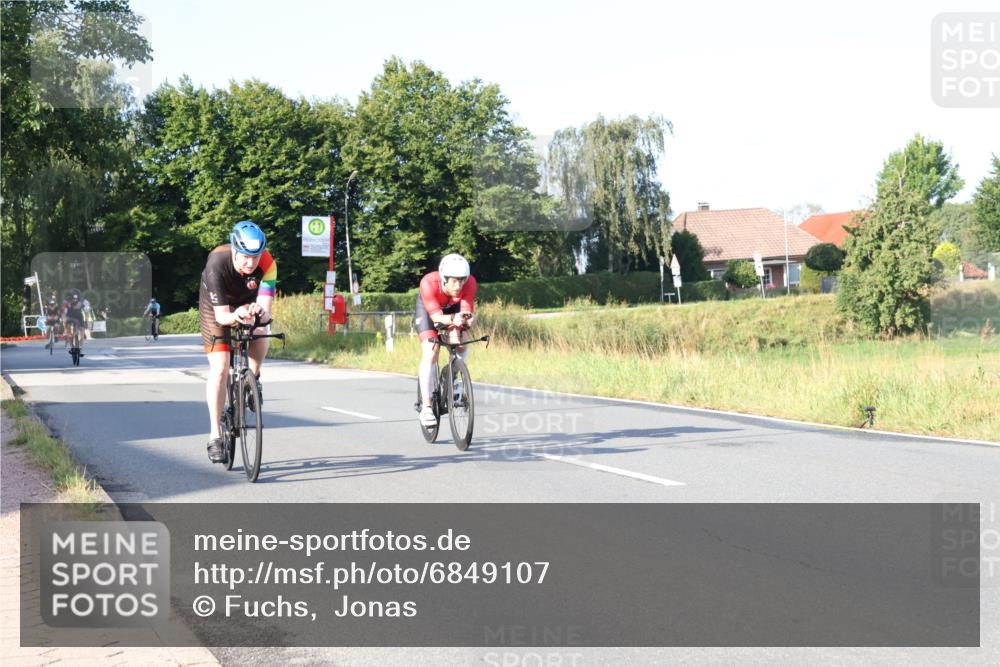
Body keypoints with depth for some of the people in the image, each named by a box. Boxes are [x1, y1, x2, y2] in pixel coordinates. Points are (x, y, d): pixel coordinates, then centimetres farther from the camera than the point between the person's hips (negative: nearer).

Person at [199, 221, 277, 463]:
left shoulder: (267, 263, -31)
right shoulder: (217, 263, -37)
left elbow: (266, 308, -37)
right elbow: (221, 315, -36)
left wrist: (258, 313, -60)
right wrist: (235, 316, -58)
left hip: (249, 303, 3)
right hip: (218, 307, -3)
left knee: (260, 341, -24)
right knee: (219, 368, -13)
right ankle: (215, 436, -7)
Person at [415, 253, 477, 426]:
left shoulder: (469, 282, -34)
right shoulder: (429, 283, -40)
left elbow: (466, 310, -38)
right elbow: (435, 315, -43)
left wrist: (468, 319, -62)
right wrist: (452, 319, -64)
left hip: (453, 307, 3)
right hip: (428, 307, -3)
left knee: (461, 345, -20)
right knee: (430, 353, -18)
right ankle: (426, 407, -16)